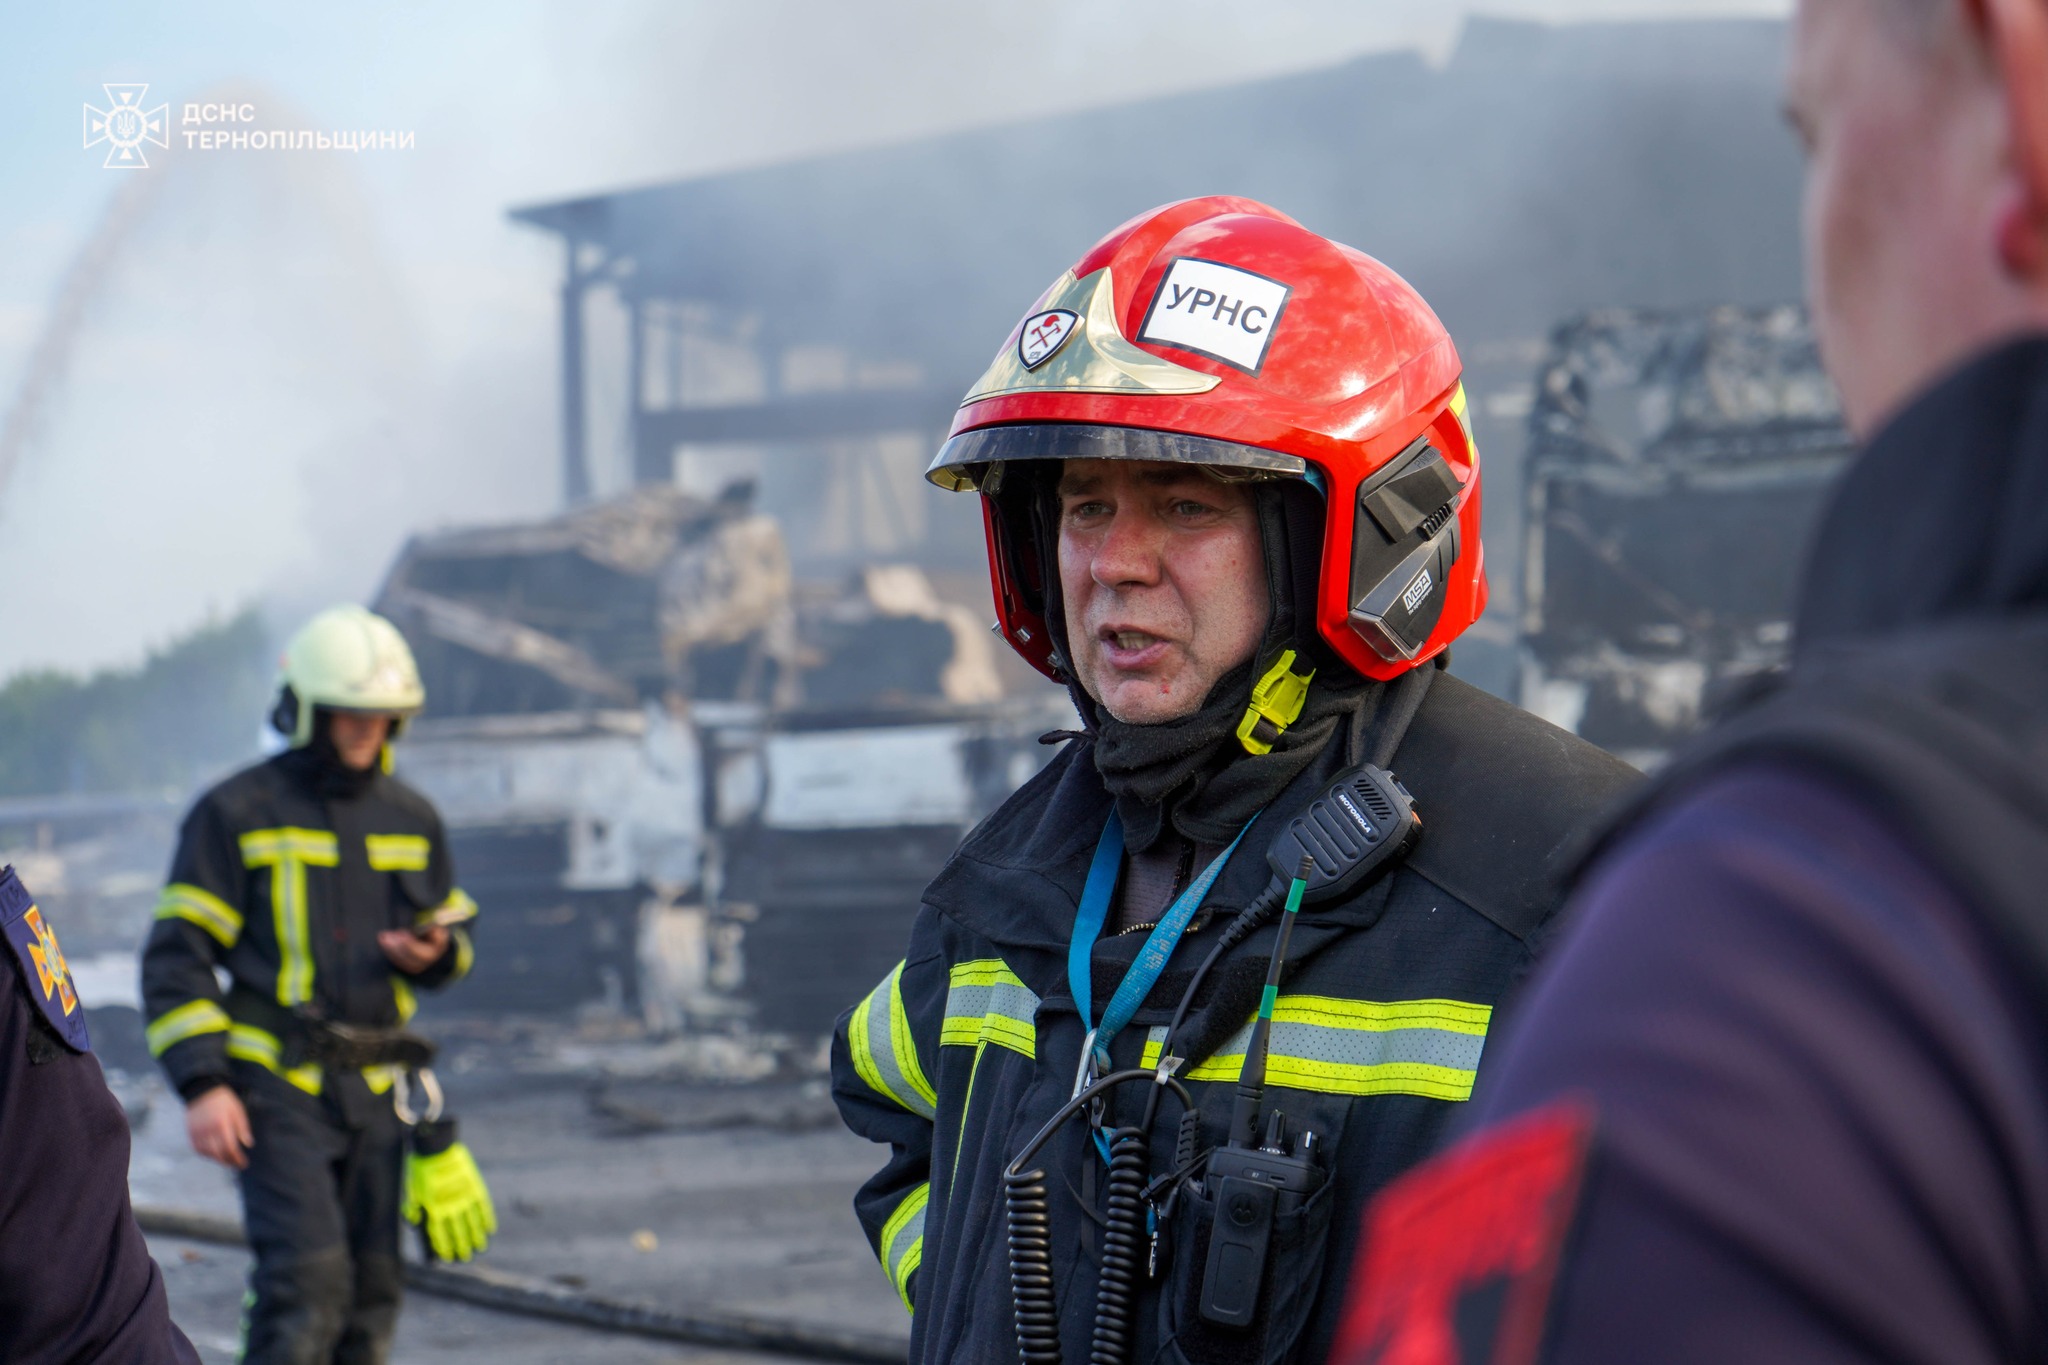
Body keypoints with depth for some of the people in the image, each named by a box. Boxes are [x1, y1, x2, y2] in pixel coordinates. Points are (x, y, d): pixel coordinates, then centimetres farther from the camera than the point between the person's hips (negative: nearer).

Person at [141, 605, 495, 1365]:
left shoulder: (411, 819, 12)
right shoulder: (237, 815, -3)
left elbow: (453, 928, 24)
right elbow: (177, 959, -4)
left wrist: (432, 952, -3)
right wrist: (201, 1086, -14)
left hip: (378, 1086, 5)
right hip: (278, 1084, -5)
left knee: (371, 1287, 5)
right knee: (307, 1276, -17)